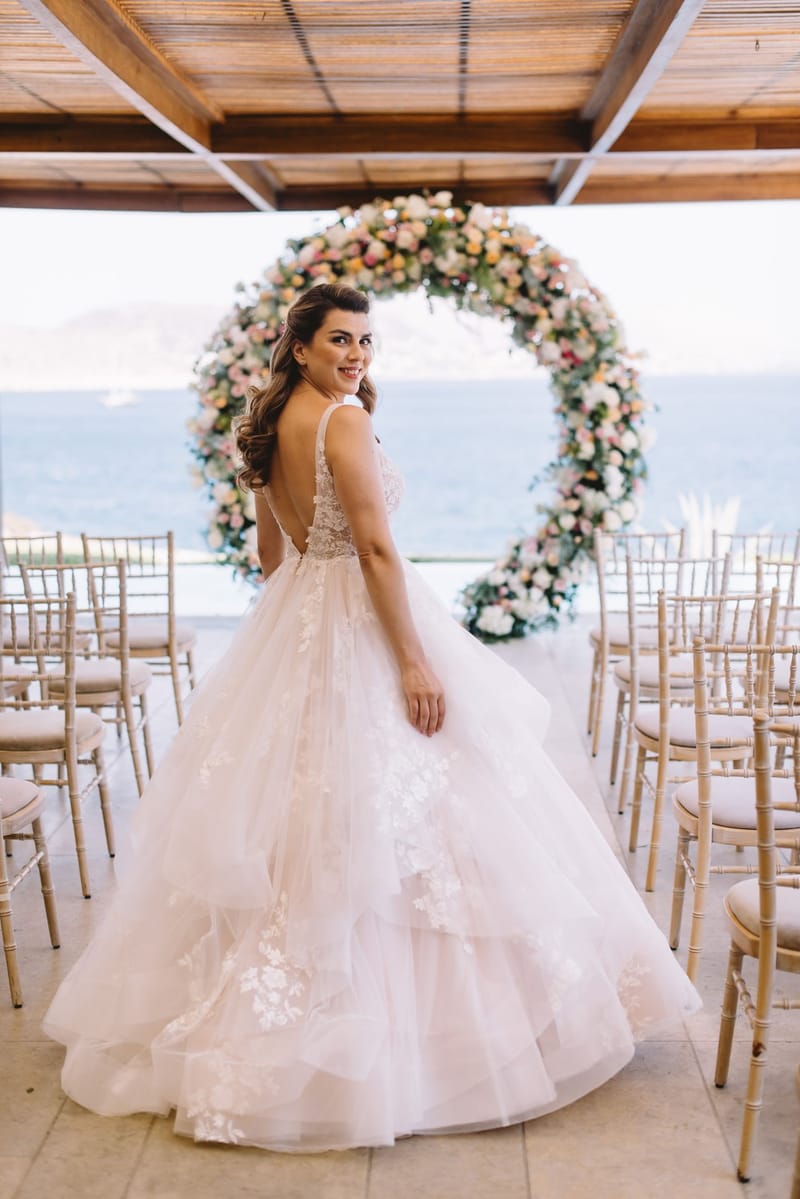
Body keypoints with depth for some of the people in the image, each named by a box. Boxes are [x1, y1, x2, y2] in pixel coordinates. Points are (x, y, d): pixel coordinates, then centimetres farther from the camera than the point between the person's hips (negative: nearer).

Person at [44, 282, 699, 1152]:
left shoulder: (269, 425, 11)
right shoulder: (343, 420, -15)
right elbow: (375, 547, -21)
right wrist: (414, 659, -21)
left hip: (291, 625, 9)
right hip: (358, 629, -9)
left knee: (292, 813, 15)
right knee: (378, 816, -3)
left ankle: (266, 1016, 27)